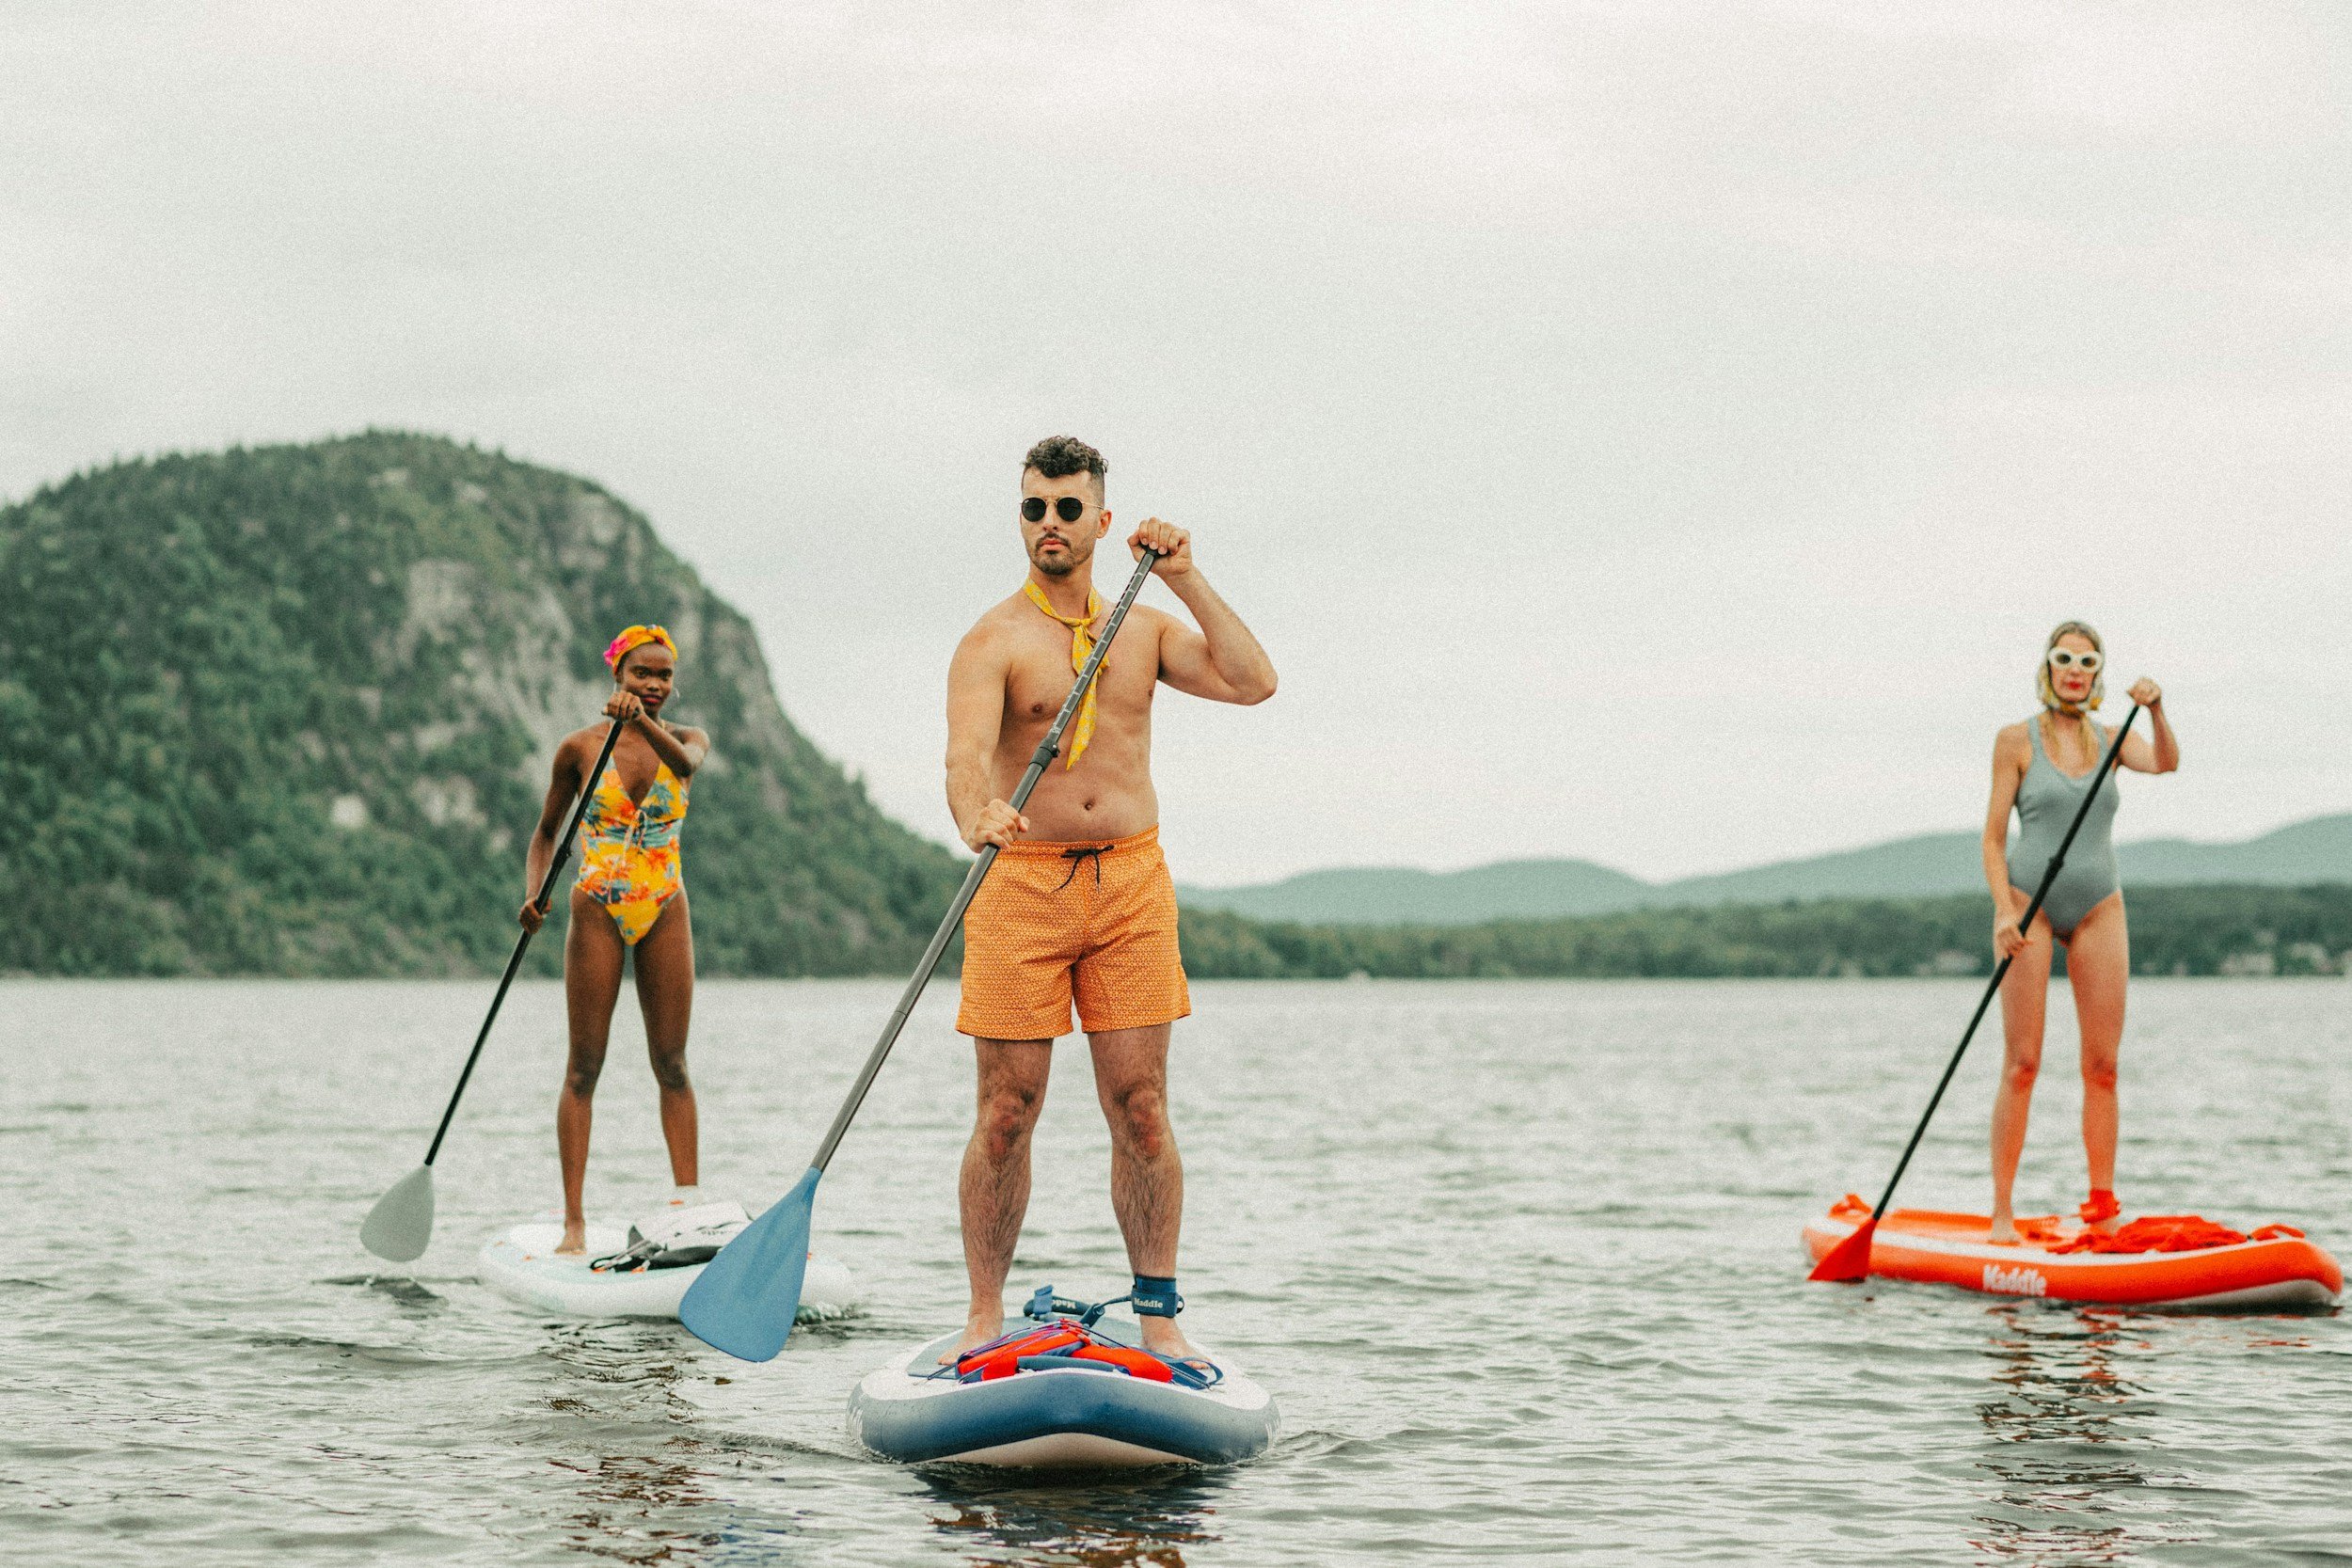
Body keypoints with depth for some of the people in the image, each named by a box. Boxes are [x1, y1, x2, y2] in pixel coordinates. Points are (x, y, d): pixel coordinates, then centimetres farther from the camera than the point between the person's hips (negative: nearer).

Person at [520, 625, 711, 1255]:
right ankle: (574, 1221, -2)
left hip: (665, 914, 2)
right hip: (597, 913, -2)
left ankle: (690, 1206, 8)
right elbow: (546, 833, 9)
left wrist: (643, 723, -42)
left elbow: (686, 761, -23)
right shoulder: (581, 747, 0)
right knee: (584, 1067, -2)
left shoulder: (685, 739, 3)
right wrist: (534, 895, -8)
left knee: (672, 1064, 5)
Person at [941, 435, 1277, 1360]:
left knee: (1140, 1108, 1)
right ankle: (985, 1319, 8)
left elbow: (1252, 683, -1)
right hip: (1020, 882, -3)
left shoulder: (1145, 630, 12)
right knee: (1006, 1112, -1)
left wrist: (1185, 580, -4)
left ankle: (1159, 1316, 7)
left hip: (1131, 881, 3)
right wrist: (977, 817, -41)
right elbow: (966, 754, -20)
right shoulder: (994, 641, -3)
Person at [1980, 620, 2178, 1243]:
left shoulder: (2110, 741, 10)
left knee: (2102, 1066, 0)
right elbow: (1993, 836, -2)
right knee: (2022, 1065, -6)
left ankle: (2102, 1207, 6)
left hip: (2098, 908, 4)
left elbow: (2165, 763, -10)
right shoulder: (2017, 740, 0)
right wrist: (2003, 910, -14)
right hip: (2030, 904, -3)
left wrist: (2155, 709, -28)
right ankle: (2001, 1213, -3)